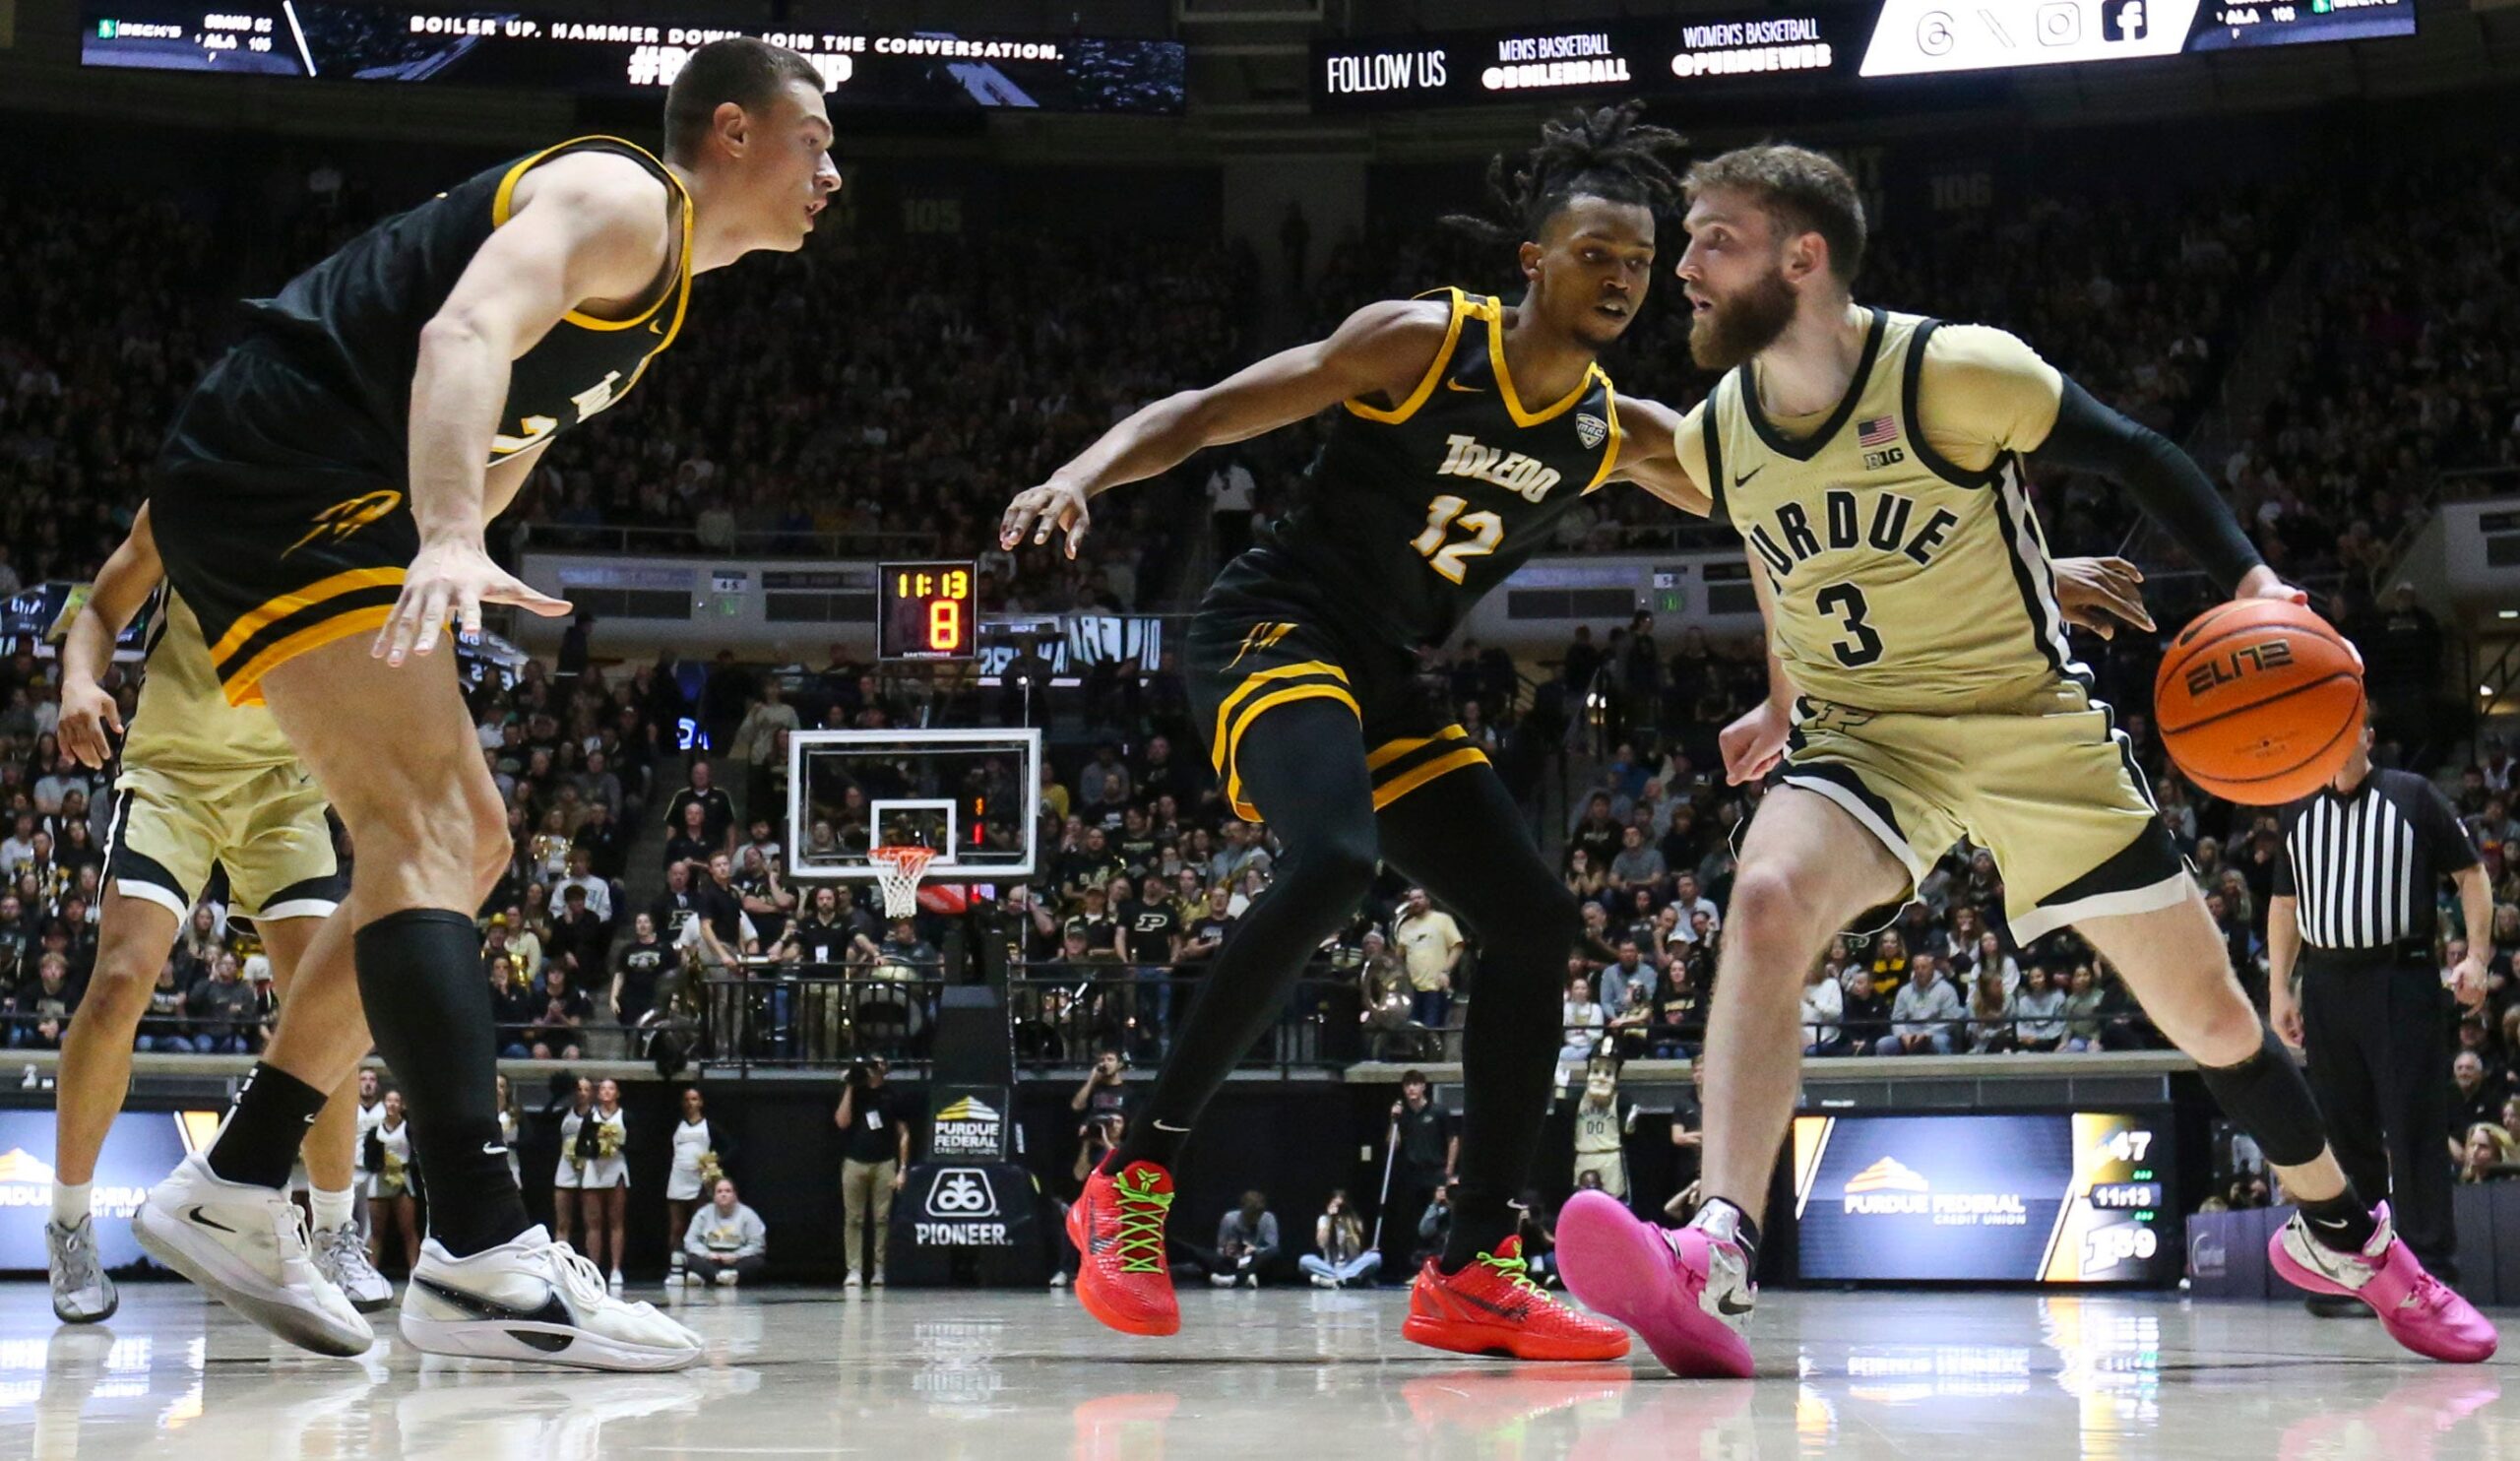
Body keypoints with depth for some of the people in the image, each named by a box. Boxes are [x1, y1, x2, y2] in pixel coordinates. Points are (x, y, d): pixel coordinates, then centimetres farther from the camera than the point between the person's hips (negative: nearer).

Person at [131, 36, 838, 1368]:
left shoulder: (655, 277, 23)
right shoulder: (621, 199, -10)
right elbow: (463, 336, -28)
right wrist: (451, 542, -42)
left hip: (305, 505, 11)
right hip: (281, 472, -11)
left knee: (466, 843, 13)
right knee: (427, 827, -21)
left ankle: (234, 1188, 15)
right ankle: (479, 1258, -31)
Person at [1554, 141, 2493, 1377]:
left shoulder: (1958, 375, -19)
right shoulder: (1713, 441, -3)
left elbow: (2136, 458, -7)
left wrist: (2250, 582, -20)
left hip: (2035, 727, -2)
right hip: (1863, 736, 2)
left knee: (2213, 1020, 6)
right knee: (1768, 902, -32)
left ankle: (2344, 1239, 35)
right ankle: (1716, 1266, -44)